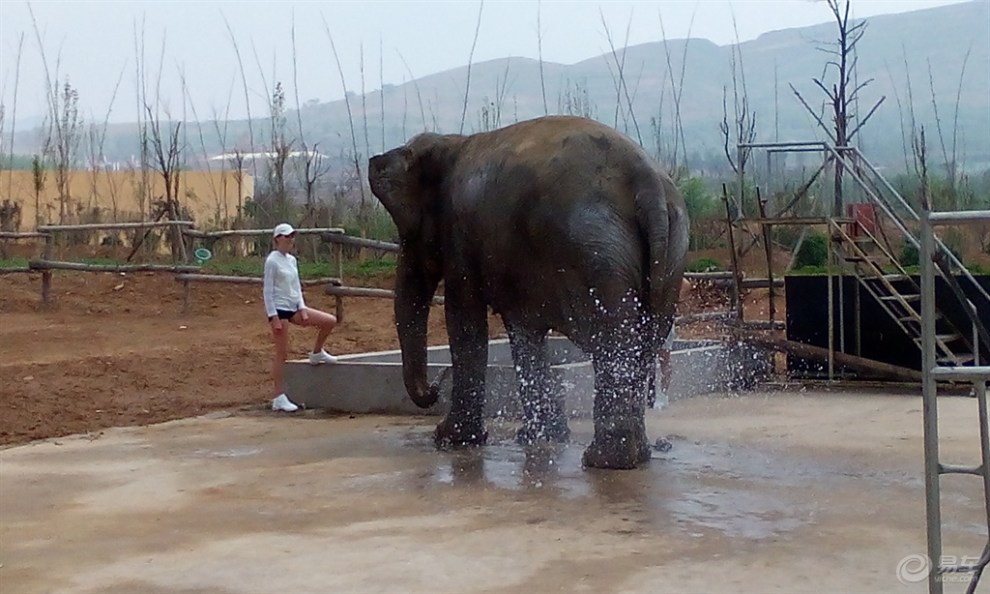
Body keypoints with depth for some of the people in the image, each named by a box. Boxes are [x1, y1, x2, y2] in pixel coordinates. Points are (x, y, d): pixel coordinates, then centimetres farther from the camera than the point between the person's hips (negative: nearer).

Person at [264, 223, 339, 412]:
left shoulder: (292, 260, 11)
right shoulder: (272, 261, -11)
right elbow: (268, 291, -13)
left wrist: (302, 309, 3)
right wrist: (273, 317, -18)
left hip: (293, 308, 7)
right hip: (280, 309, -7)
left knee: (330, 321, -1)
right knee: (282, 354, -4)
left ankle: (316, 353, 22)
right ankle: (279, 398, 2)